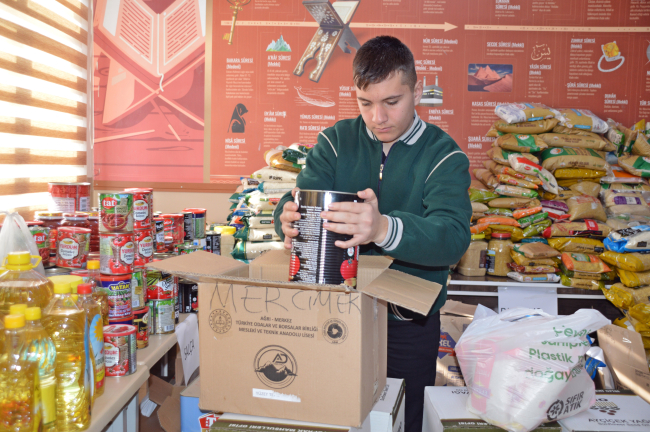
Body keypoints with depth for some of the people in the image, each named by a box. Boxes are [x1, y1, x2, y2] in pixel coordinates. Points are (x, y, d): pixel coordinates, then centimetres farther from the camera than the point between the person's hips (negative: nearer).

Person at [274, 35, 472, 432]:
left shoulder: (444, 156, -8)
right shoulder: (337, 141, 1)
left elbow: (453, 238, -25)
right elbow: (296, 202, -10)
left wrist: (385, 229, -45)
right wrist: (289, 221, -35)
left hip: (409, 323, -1)